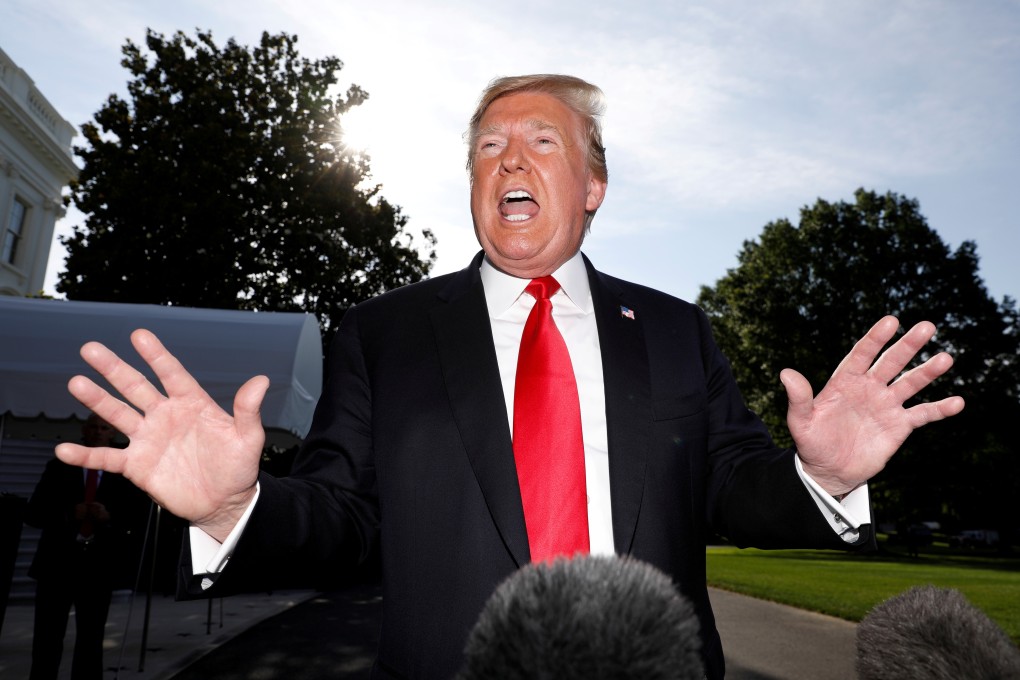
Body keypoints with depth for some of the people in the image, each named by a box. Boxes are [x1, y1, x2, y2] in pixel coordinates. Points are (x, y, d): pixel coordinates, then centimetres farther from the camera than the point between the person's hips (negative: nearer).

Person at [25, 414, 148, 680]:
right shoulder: (58, 468, 5)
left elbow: (137, 519, 2)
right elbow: (33, 513, 1)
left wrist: (110, 517, -16)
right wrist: (68, 514, -16)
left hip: (98, 566, 1)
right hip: (57, 563, 0)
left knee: (91, 641, 11)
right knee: (47, 640, 3)